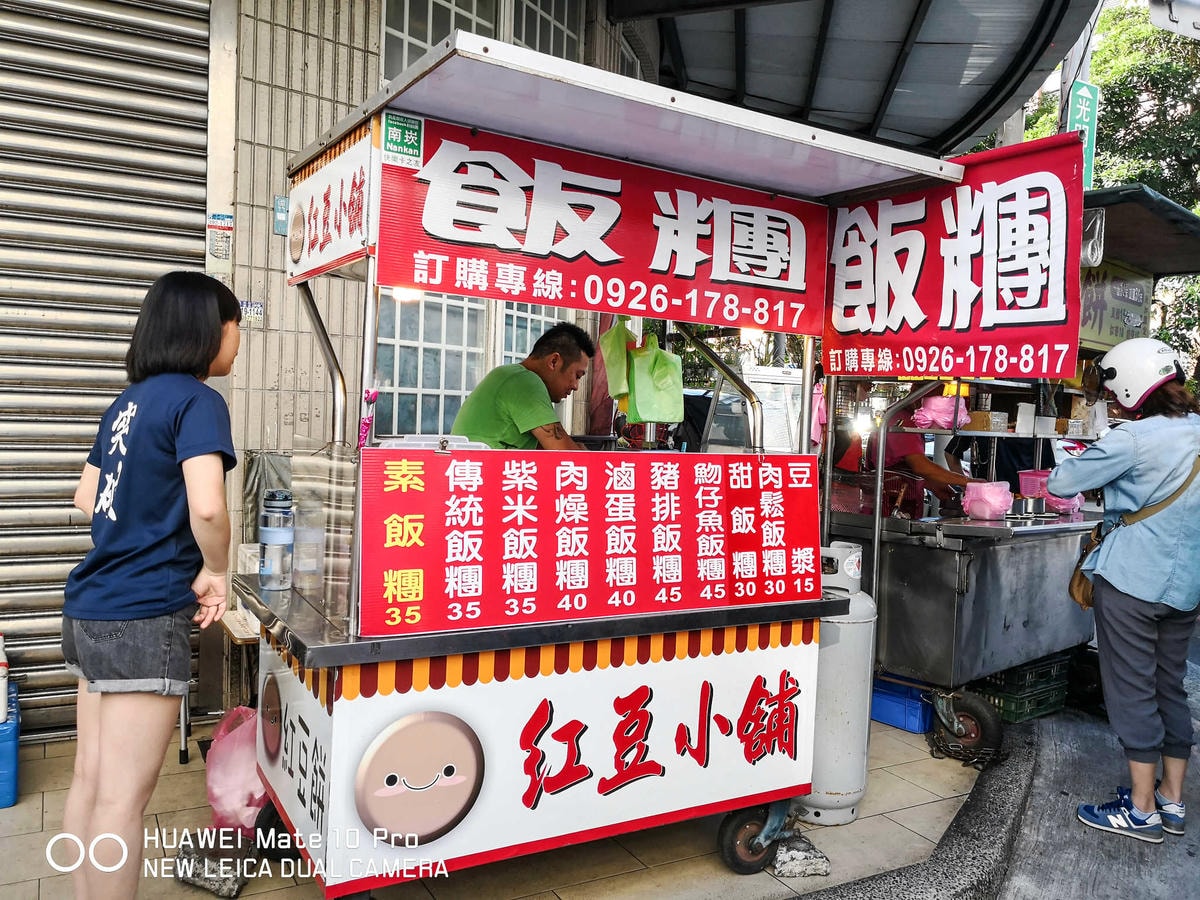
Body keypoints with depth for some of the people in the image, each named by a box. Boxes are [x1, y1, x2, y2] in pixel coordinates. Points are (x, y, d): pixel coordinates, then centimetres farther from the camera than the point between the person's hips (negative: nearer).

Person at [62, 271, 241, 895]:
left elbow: (87, 497, 22)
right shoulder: (197, 400, -12)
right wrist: (215, 572, -10)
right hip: (145, 618, -8)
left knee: (90, 780, 16)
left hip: (90, 608, 8)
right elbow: (206, 506, -27)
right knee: (122, 798, 1)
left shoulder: (128, 401, 12)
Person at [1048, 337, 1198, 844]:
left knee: (1131, 689, 1)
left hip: (1131, 580, -7)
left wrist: (1076, 462, 8)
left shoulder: (1135, 439, -17)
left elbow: (1060, 483, -13)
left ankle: (1142, 810, 8)